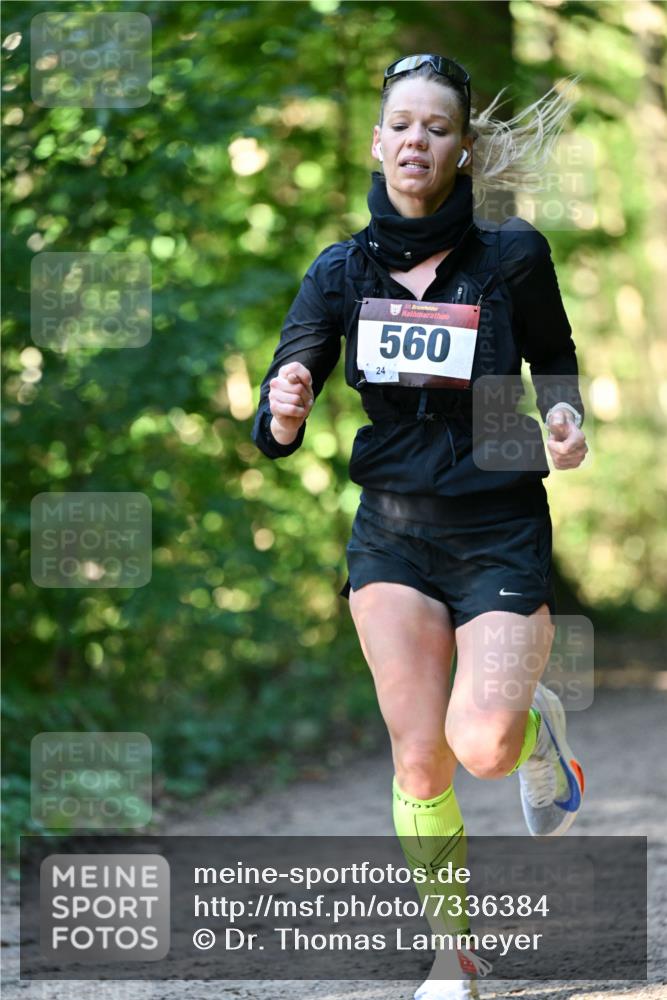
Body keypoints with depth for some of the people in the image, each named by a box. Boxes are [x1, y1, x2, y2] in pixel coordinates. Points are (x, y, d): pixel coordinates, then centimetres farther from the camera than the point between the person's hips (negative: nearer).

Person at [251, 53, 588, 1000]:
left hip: (500, 531, -2)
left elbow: (555, 362, 10)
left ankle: (538, 722, 19)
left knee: (482, 745, -18)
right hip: (393, 533, 2)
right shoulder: (342, 271, -1)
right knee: (419, 758, -2)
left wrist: (564, 417, -12)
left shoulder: (512, 256, -7)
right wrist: (282, 415, -27)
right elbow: (278, 425, -4)